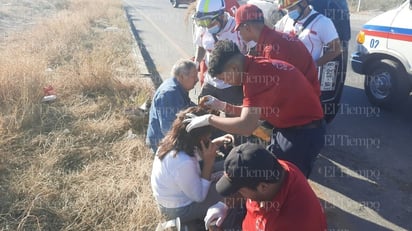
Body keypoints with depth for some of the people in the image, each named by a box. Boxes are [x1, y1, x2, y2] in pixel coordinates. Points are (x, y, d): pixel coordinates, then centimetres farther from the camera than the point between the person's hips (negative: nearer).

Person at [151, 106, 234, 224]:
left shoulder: (172, 141, -13)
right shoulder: (183, 162, -39)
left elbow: (196, 152, 9)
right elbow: (199, 196, -24)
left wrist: (216, 142, -4)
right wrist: (209, 161, -27)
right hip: (180, 210, -8)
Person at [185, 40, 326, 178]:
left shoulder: (256, 73, -24)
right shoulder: (258, 67, 6)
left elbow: (246, 126, -29)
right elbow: (253, 113, 13)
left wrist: (209, 119, -18)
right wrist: (222, 106, 5)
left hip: (302, 134, -9)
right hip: (292, 129, 9)